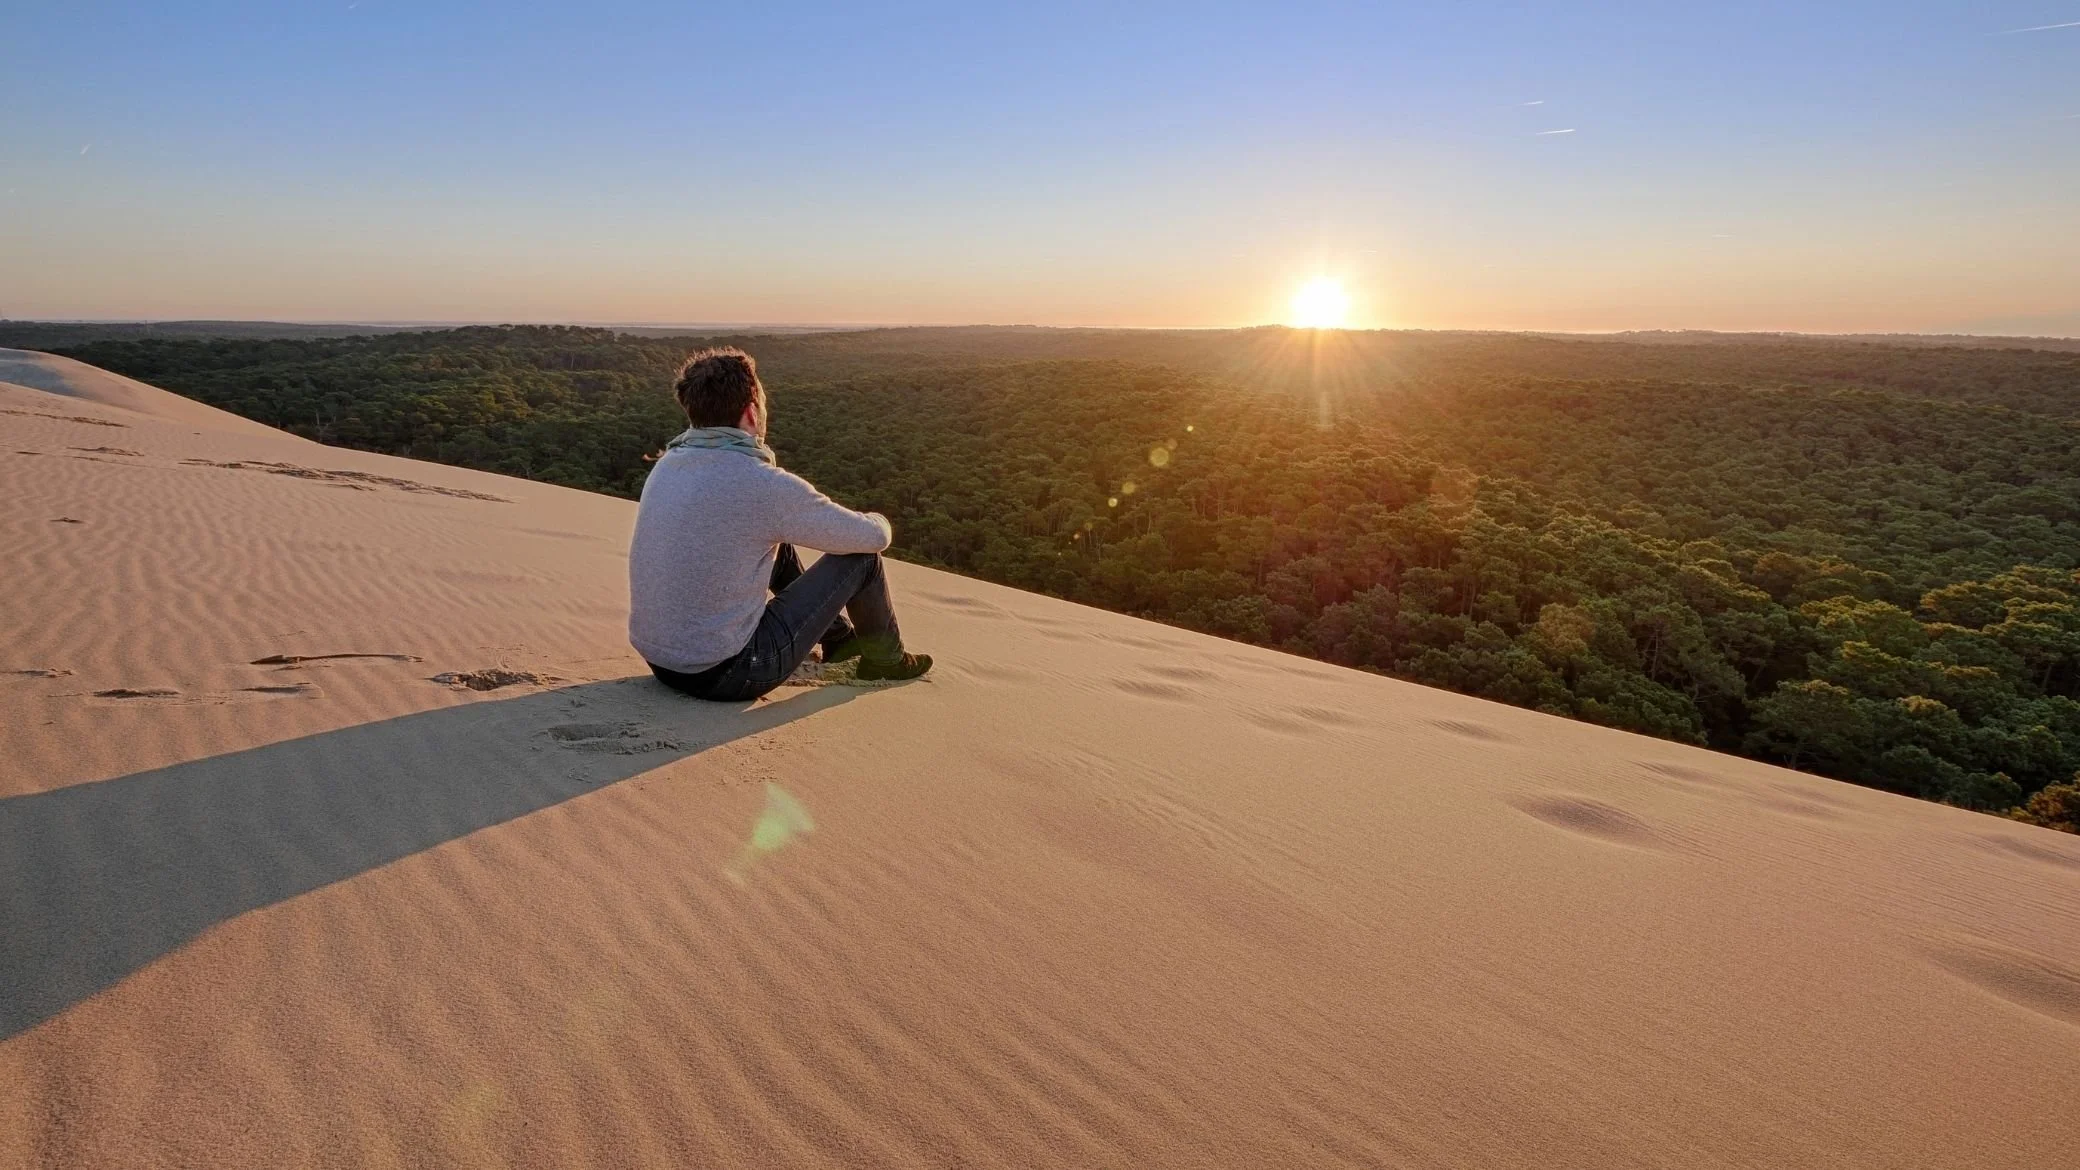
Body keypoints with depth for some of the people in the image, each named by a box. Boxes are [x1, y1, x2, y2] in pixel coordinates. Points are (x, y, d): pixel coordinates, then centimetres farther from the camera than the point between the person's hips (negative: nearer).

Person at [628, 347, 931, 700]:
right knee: (861, 556, 3)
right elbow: (873, 537, -8)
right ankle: (885, 658, 29)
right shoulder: (768, 486, -20)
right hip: (725, 675, -8)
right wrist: (878, 521, 16)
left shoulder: (667, 464, 3)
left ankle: (838, 636, 45)